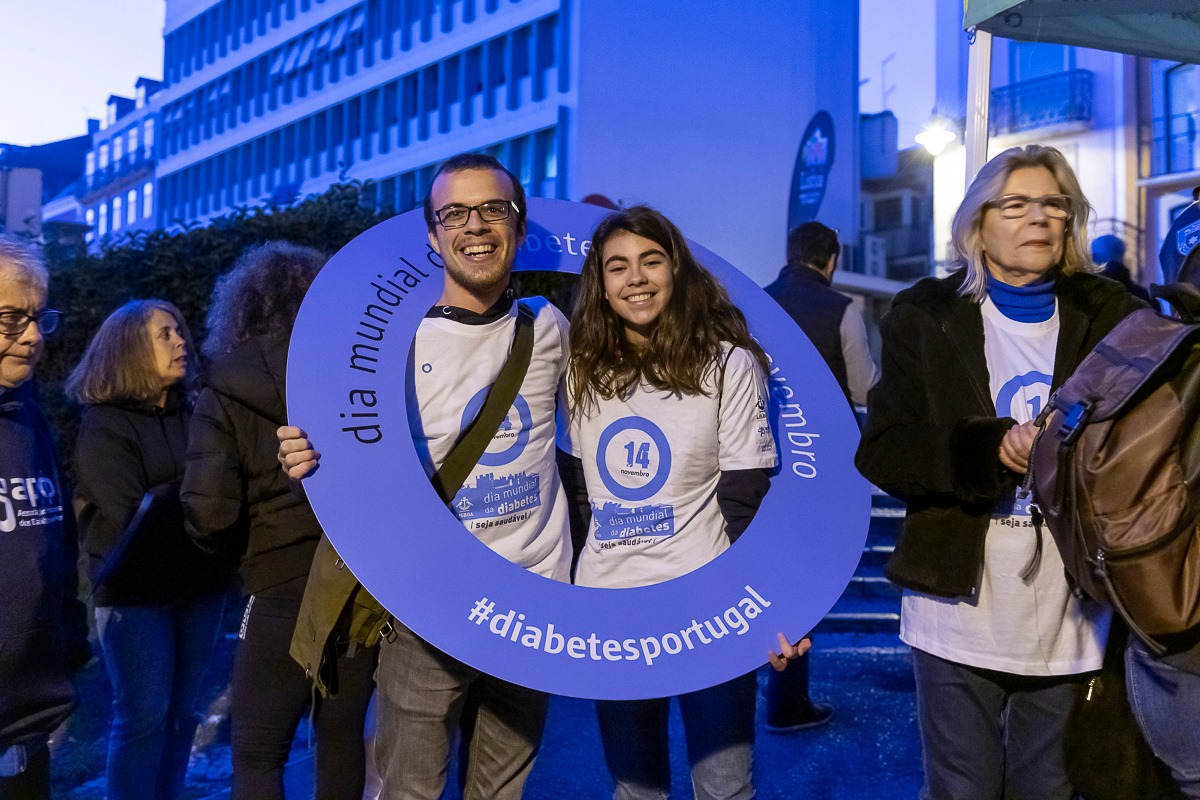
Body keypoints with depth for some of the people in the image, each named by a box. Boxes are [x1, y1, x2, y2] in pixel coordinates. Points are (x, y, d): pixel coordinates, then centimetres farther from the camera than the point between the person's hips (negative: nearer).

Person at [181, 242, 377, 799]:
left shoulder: (225, 396, -4)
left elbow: (209, 514, -13)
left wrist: (249, 548, 8)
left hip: (283, 589, -3)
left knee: (257, 754, 13)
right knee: (342, 737, 19)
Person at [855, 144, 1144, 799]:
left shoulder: (1112, 318, 5)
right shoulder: (926, 316, 1)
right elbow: (879, 452, -6)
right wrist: (992, 449, -21)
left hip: (1071, 616, 2)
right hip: (959, 608, -1)